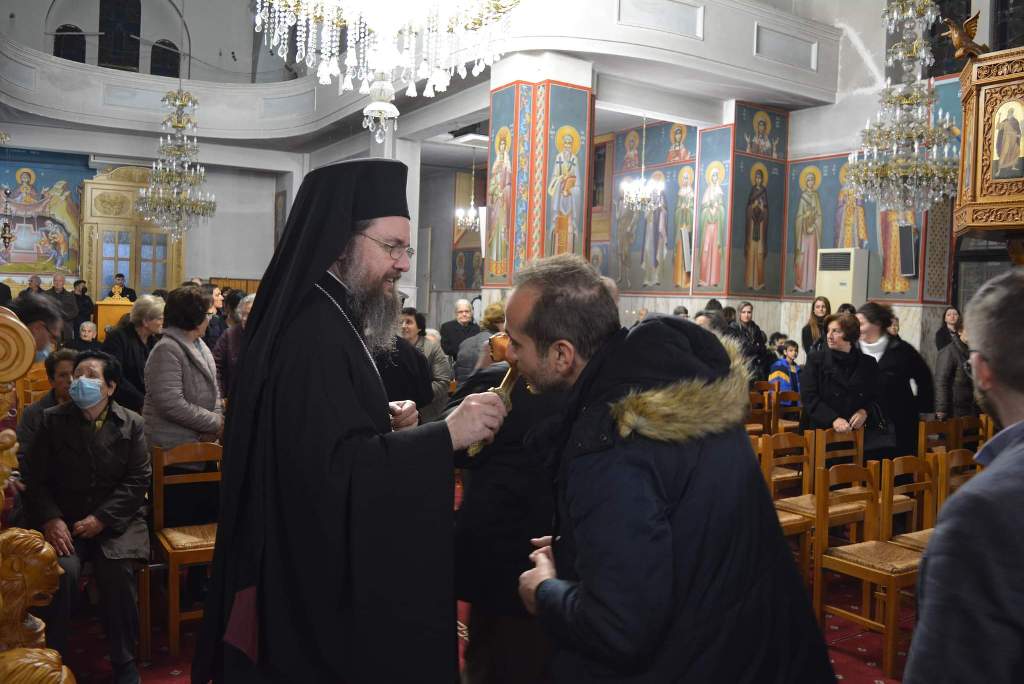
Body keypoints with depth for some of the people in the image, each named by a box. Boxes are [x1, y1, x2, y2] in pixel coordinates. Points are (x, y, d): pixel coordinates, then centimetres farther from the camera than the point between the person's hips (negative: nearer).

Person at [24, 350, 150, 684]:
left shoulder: (131, 423, 3)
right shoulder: (53, 420, 6)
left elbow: (138, 480, -2)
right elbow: (35, 477, 3)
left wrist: (101, 518, -13)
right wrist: (50, 519, -12)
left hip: (116, 519, -1)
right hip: (64, 519, 1)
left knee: (117, 572, -26)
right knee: (62, 571, -28)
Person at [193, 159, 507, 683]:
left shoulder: (327, 321, 12)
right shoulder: (315, 335, -22)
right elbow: (332, 469, -30)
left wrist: (385, 423, 3)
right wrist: (445, 434, -28)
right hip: (317, 585, -10)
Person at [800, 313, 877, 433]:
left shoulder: (868, 363, 8)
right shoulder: (815, 359, 2)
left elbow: (875, 397, 13)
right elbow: (808, 397, -6)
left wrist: (865, 411, -8)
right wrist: (833, 419, -17)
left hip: (857, 431, 2)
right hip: (821, 429, -1)